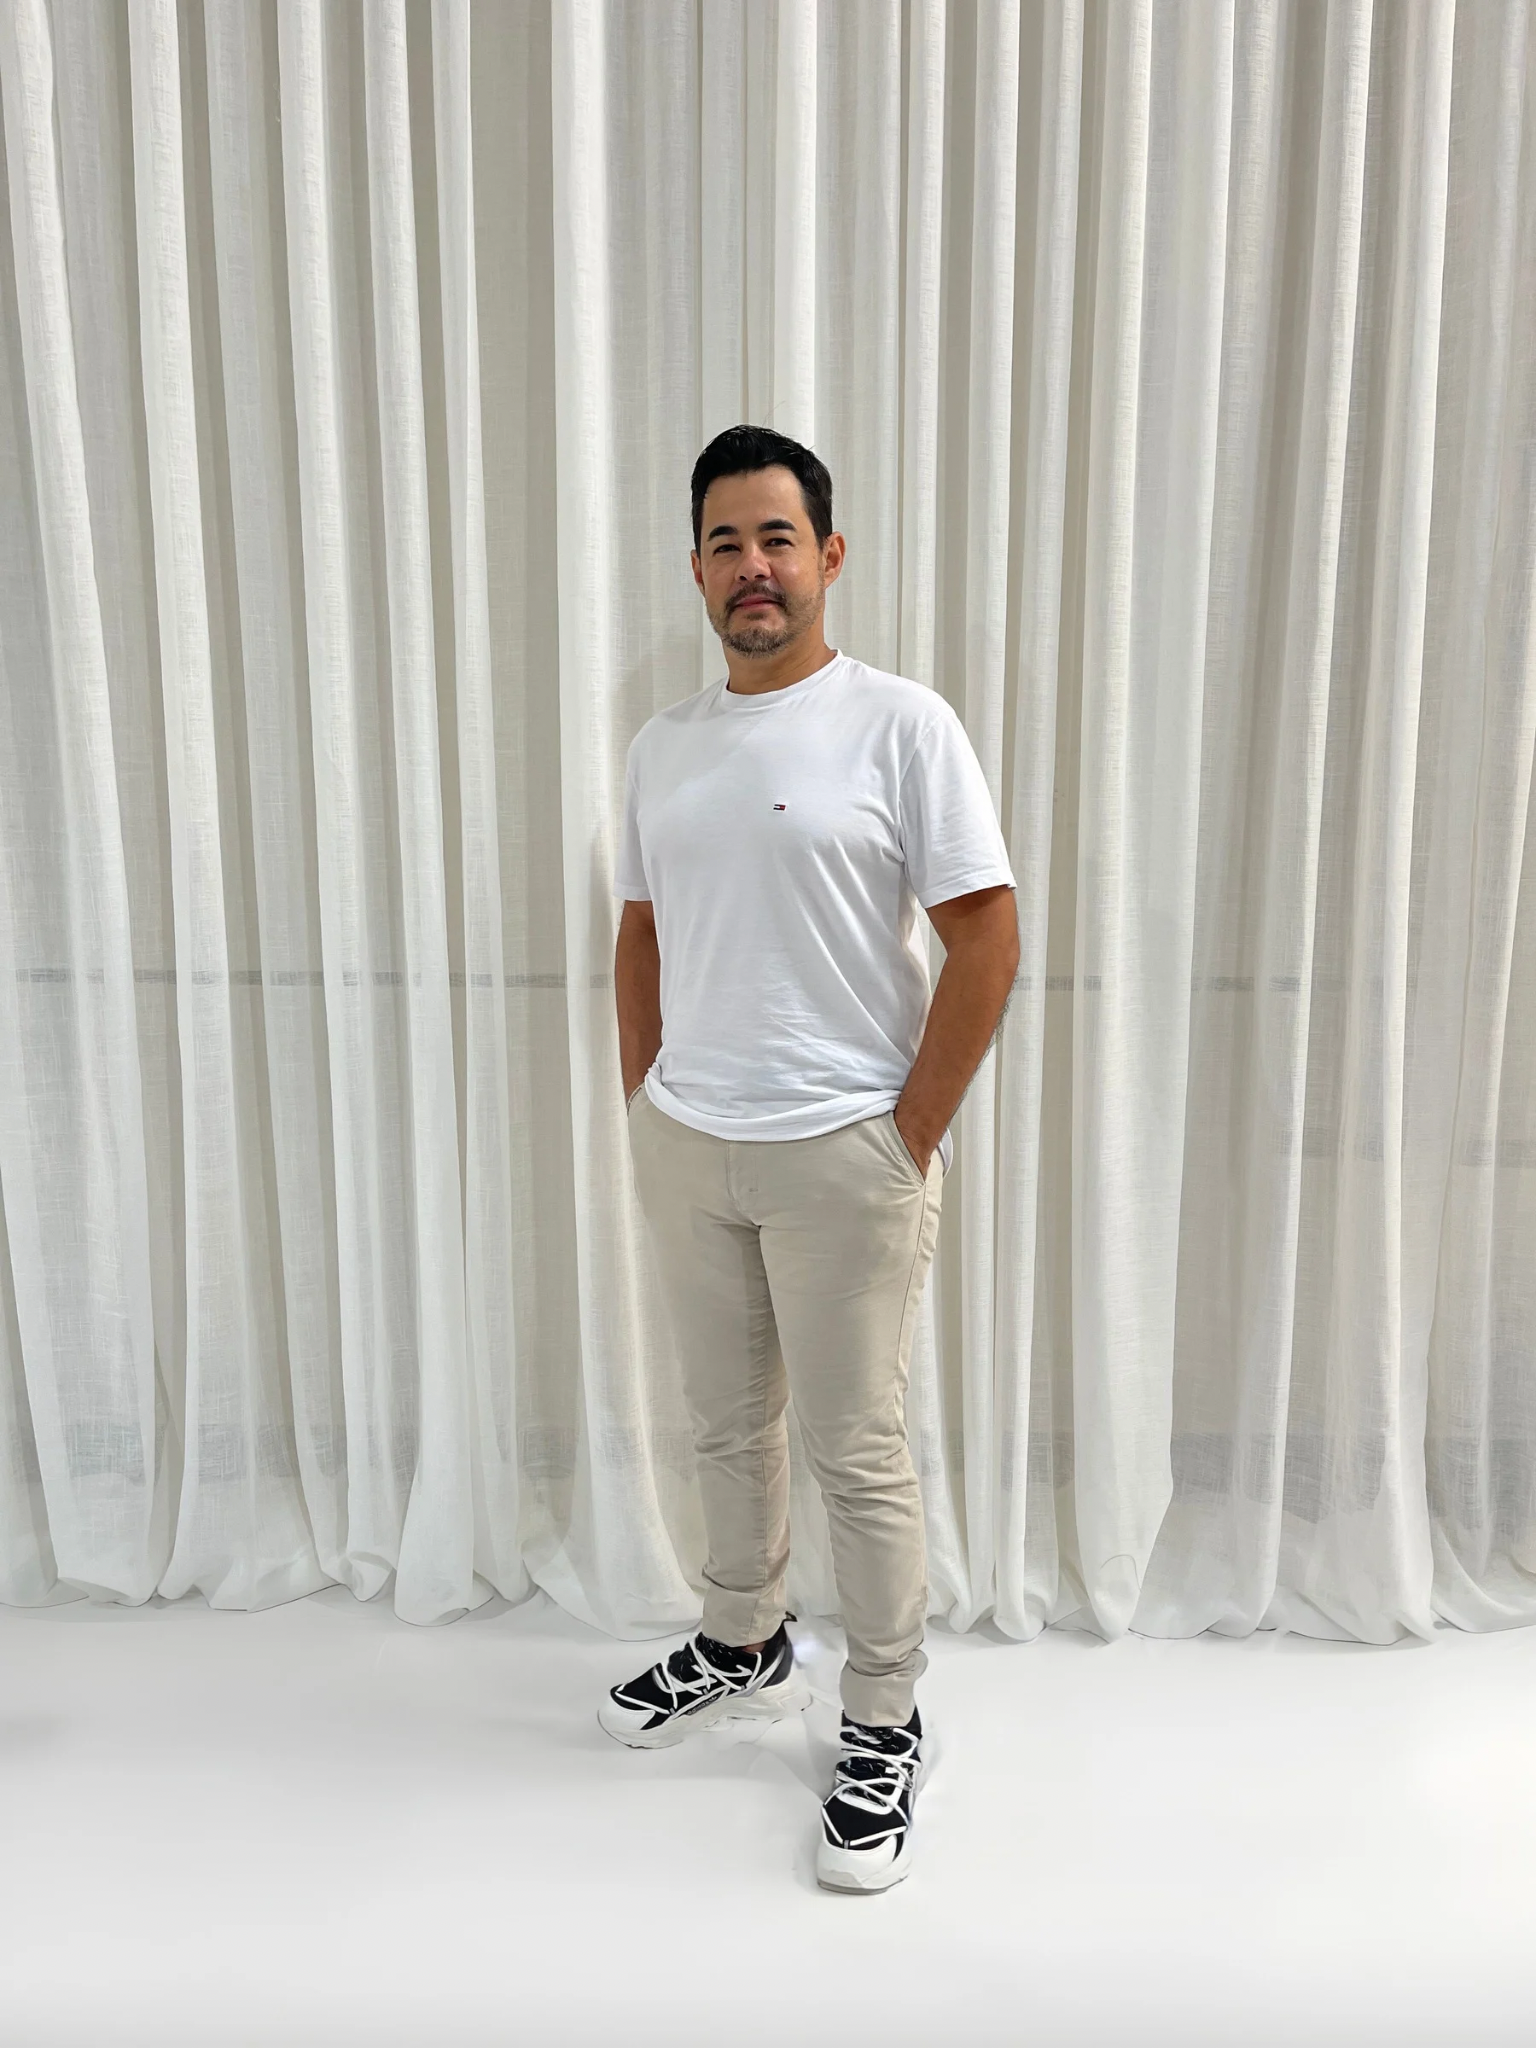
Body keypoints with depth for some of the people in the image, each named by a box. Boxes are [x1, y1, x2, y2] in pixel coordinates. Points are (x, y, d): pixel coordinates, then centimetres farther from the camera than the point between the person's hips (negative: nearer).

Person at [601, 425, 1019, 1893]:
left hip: (842, 1153, -5)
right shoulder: (661, 746, 9)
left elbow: (987, 941, -12)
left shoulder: (899, 725, -9)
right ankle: (742, 1647, 42)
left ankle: (883, 1729, 25)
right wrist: (644, 1106, 10)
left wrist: (910, 1139, -12)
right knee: (727, 1423, 19)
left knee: (857, 1452, 5)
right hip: (682, 1148, 6)